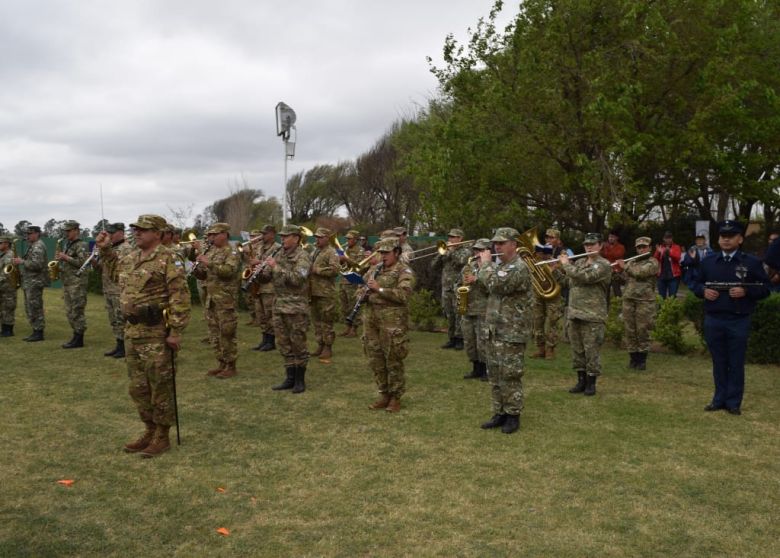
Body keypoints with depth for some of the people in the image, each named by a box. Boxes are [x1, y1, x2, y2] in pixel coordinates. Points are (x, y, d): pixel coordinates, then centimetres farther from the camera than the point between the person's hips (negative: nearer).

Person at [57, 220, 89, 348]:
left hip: (77, 283, -10)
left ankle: (79, 340, -3)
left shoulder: (81, 245, -9)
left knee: (77, 311, -7)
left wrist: (66, 257, -19)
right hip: (67, 282, 10)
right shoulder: (67, 244, 19)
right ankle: (76, 337, 19)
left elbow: (83, 262, -20)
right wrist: (60, 259, 8)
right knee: (70, 311, 12)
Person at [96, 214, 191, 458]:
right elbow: (115, 271, 35)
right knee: (138, 386, 15)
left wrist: (176, 331, -21)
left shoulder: (168, 259, -13)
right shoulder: (130, 257, 12)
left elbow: (180, 297, -18)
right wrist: (106, 249, 21)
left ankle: (162, 437, 12)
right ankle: (150, 430, 29)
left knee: (160, 387, 1)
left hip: (157, 333, -8)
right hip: (132, 331, 9)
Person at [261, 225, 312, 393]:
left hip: (296, 307, -7)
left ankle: (300, 380, 10)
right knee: (284, 344, 10)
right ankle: (290, 378, 18)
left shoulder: (302, 256, -10)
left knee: (298, 344, 0)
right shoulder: (279, 255, 12)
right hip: (279, 306, 7)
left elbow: (297, 279, -23)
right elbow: (267, 275, 15)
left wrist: (277, 267, -22)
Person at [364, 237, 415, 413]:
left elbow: (403, 295, -20)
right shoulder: (375, 268, 14)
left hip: (393, 322, -7)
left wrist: (379, 289, -20)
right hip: (371, 319, 7)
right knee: (375, 359, 10)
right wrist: (363, 293, 2)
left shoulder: (404, 272, -7)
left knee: (393, 360, 0)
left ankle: (396, 397, 13)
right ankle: (384, 394, 23)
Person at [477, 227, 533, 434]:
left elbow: (496, 285, -27)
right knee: (494, 375, 12)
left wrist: (486, 263, -15)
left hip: (512, 333, -8)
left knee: (510, 376, -1)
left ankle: (513, 416, 10)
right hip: (494, 330, 9)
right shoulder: (498, 265, 13)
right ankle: (499, 413, 22)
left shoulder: (519, 268, -15)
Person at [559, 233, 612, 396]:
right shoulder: (579, 262, 15)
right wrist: (564, 267, 2)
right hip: (574, 314, 7)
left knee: (591, 350, -1)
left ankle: (591, 383, 10)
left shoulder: (603, 265, -8)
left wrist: (567, 265, -9)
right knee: (577, 350, 11)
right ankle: (581, 381, 21)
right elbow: (569, 281, 19)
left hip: (592, 316, -6)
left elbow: (584, 276, -21)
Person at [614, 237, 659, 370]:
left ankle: (642, 359, 6)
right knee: (629, 330, 4)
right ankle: (633, 358, 14)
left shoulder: (653, 262, 0)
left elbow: (640, 272, -16)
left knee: (643, 331, -3)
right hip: (628, 300, 5)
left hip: (645, 301, -5)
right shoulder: (631, 262, 18)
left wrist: (624, 266, -6)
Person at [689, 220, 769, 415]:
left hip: (739, 322, -2)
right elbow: (695, 282, 14)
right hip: (713, 320, 3)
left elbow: (765, 288, 0)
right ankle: (719, 399, 22)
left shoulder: (752, 262, -1)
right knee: (719, 362, 12)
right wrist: (703, 291, -7)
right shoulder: (708, 261, 7)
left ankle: (733, 402, 15)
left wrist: (745, 291, -17)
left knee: (736, 363, 5)